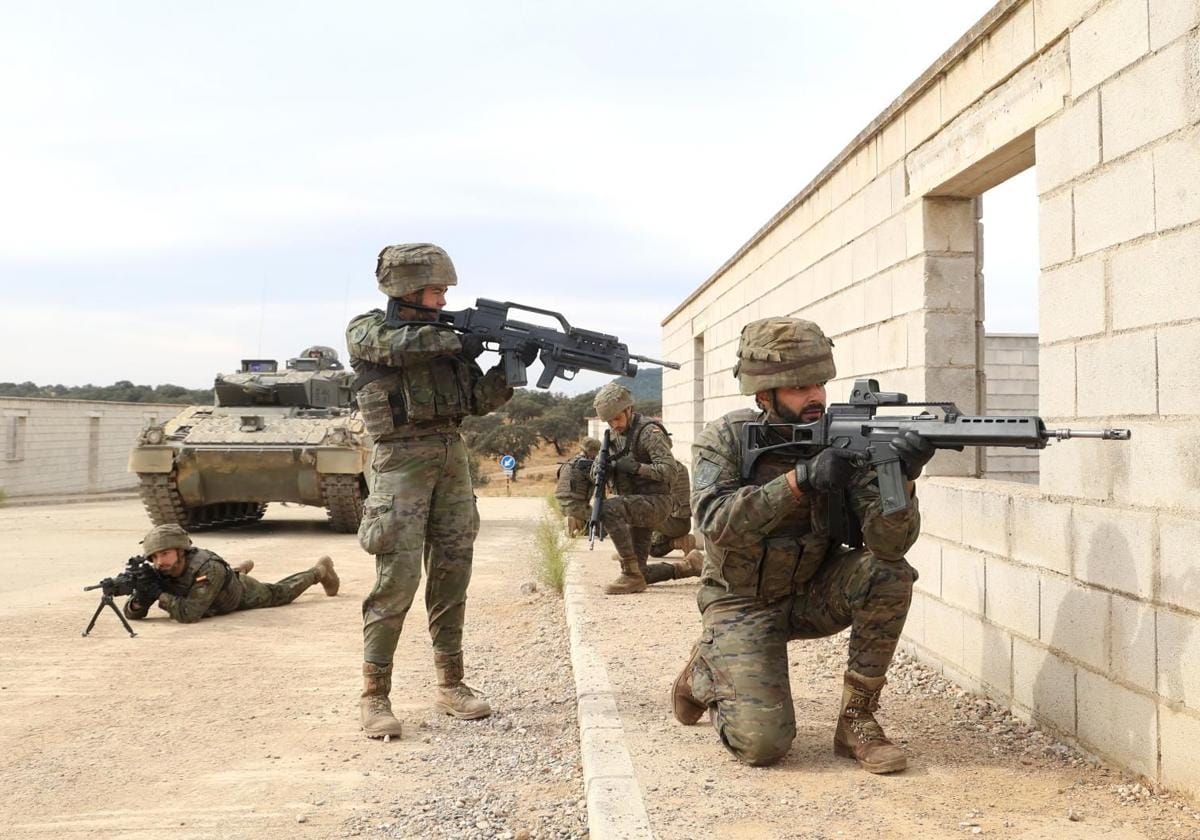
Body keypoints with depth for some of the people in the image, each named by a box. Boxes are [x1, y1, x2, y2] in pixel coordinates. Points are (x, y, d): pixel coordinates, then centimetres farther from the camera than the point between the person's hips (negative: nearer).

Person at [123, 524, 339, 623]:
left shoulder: (208, 569, -48)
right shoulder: (157, 574, -33)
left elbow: (190, 614, -53)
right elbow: (131, 613, -30)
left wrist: (159, 595, -56)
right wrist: (140, 599, -52)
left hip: (241, 593, -5)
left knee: (280, 593, 22)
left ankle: (319, 571, 47)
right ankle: (238, 570, 64)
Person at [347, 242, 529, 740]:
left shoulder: (443, 334, 15)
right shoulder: (366, 329, 0)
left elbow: (478, 400, 13)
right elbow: (394, 345, -24)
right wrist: (456, 343, -18)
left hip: (453, 457, 6)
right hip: (403, 459, -6)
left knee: (452, 573, 7)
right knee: (397, 578, -10)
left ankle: (451, 684, 16)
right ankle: (374, 698, -3)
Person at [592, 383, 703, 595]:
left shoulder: (649, 432, -12)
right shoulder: (615, 437, 12)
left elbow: (669, 469, -21)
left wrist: (636, 467, -28)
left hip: (656, 503, -9)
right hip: (636, 506, 9)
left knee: (609, 508, -35)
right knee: (640, 574, 7)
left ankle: (632, 574, -28)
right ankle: (687, 567, 25)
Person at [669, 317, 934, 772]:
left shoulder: (844, 442, -12)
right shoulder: (724, 440, -14)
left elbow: (889, 542, -24)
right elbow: (718, 524, -31)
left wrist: (900, 479, -44)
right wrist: (800, 479, -40)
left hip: (813, 594, 3)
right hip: (742, 603, -3)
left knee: (889, 575, -27)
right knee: (764, 741, -20)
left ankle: (856, 720, -11)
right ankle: (704, 673, 15)